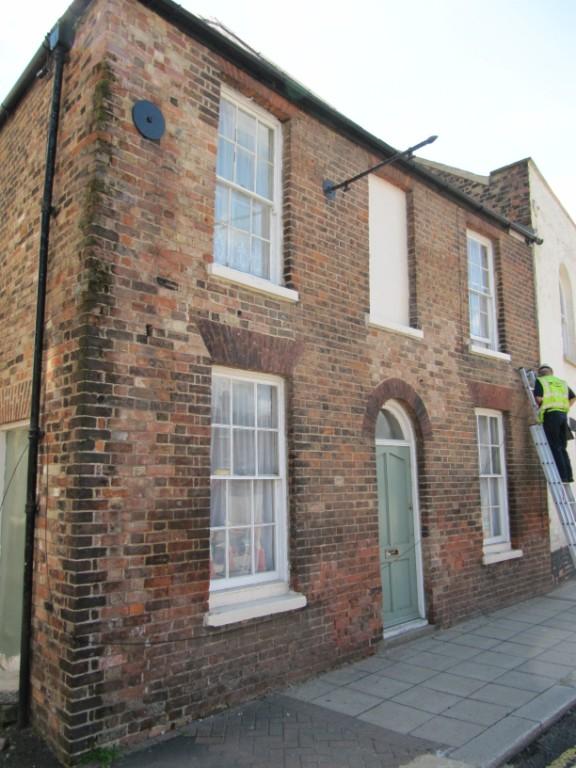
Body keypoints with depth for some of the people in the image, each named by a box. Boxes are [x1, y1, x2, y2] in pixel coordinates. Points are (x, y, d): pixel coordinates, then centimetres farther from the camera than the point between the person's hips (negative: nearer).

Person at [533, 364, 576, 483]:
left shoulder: (540, 381, 6)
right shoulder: (562, 382, 22)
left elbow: (538, 398, -8)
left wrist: (539, 406, 12)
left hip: (550, 414, -5)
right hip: (563, 415, 5)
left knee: (555, 447, -4)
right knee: (562, 448, 10)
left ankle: (563, 475, -10)